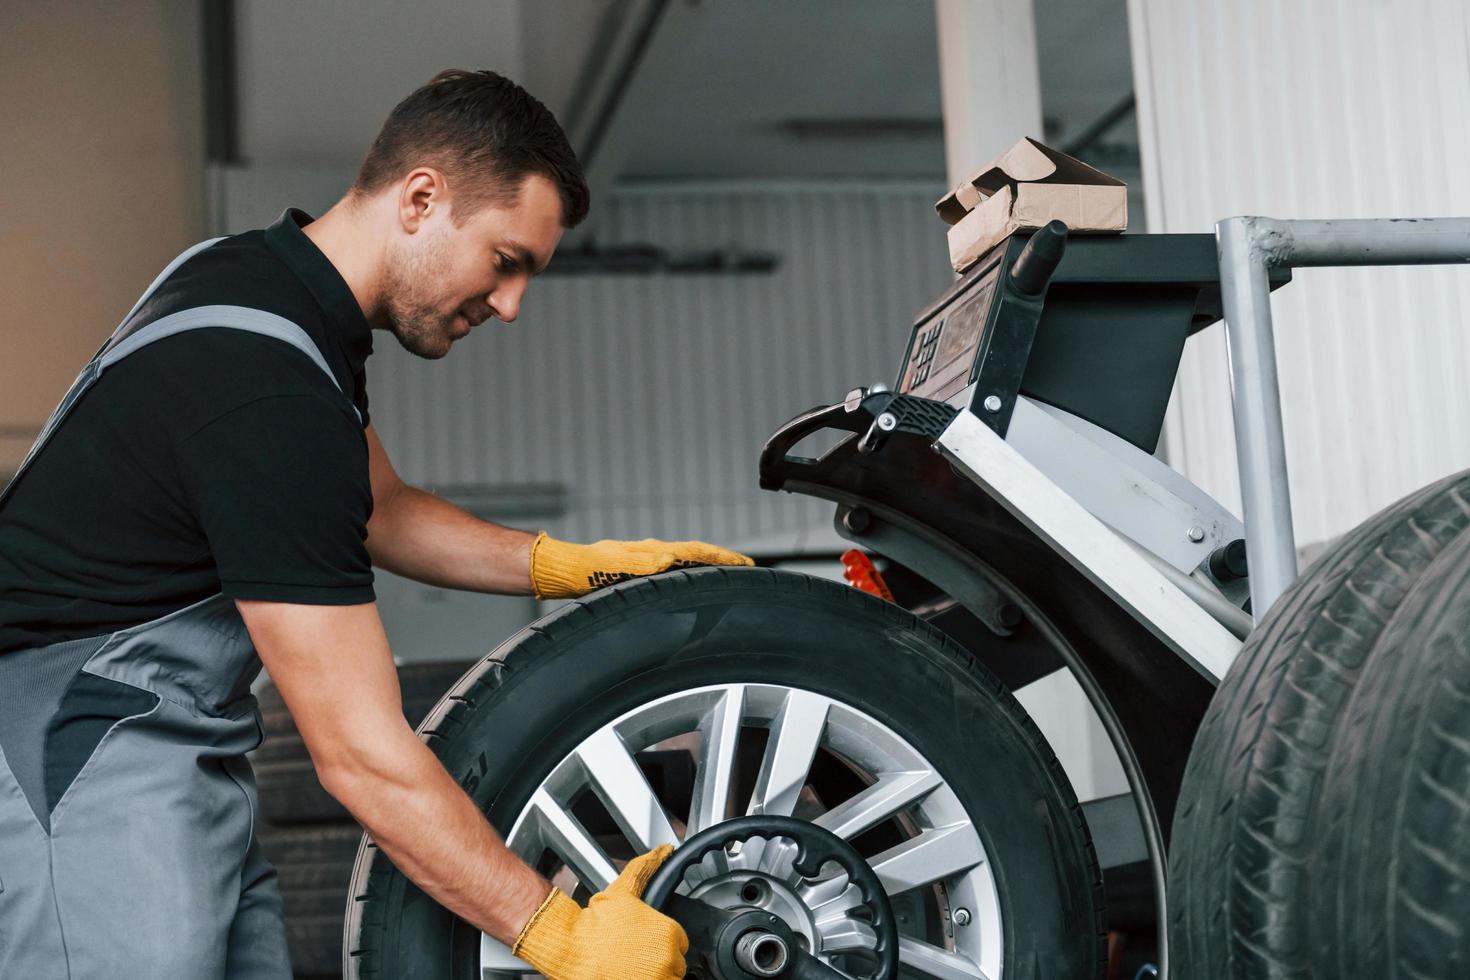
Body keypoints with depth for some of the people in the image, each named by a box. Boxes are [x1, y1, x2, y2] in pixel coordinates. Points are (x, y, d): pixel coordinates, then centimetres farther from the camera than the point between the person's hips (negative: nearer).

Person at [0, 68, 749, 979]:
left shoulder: (269, 274, 5)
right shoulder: (268, 391, -26)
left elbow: (381, 511, 20)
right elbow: (363, 755, -25)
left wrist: (571, 564, 8)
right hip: (74, 758, -10)